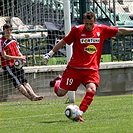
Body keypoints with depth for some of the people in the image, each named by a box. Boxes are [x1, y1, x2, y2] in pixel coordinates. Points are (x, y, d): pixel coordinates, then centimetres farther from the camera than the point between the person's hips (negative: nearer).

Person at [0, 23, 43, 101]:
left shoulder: (13, 39, 15)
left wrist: (22, 58, 1)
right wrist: (18, 58, -17)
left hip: (17, 65, 7)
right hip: (8, 65, -7)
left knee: (25, 81, -4)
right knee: (17, 83, -14)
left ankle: (33, 95, -15)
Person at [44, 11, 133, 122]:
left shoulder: (101, 30, 2)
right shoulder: (77, 30, -3)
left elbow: (119, 31, 10)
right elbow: (64, 42, 6)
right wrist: (51, 53, 6)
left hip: (92, 69, 1)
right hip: (74, 67, -1)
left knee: (92, 90, -25)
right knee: (60, 93, 1)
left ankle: (79, 114, -17)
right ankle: (58, 81, 36)